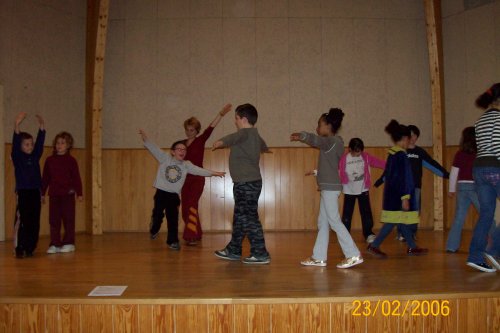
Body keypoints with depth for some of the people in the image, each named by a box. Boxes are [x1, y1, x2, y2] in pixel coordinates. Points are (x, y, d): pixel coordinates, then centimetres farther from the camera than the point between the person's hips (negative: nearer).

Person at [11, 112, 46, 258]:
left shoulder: (35, 156, 11)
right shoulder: (17, 157, -1)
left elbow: (40, 143, 7)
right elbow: (15, 143, -14)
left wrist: (41, 127, -3)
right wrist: (17, 126, -27)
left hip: (35, 193, 4)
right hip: (23, 193, -4)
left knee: (34, 223, 5)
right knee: (22, 222, -5)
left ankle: (30, 249, 13)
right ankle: (19, 249, 1)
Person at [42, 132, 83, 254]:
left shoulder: (71, 160, -1)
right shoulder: (49, 160, 7)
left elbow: (76, 177, -1)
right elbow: (45, 178, 11)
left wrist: (79, 193, -4)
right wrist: (42, 193, 11)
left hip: (68, 194, -3)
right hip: (54, 194, 3)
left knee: (68, 219, 3)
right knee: (53, 220, 5)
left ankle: (69, 243, 12)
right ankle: (55, 244, 12)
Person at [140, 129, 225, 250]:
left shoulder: (186, 165, 2)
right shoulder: (165, 158, -3)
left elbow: (199, 171, -6)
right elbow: (153, 148, -11)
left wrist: (213, 173, -17)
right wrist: (145, 139, -26)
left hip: (173, 195, 1)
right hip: (161, 192, -1)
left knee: (173, 218, 0)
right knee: (158, 215, 3)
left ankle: (172, 241, 14)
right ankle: (154, 230, 37)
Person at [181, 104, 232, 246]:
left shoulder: (200, 140, -3)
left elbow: (210, 128, -18)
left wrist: (221, 114, -31)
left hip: (197, 178, -5)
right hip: (185, 179, 5)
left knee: (191, 206, -16)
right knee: (185, 208, 6)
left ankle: (191, 236, -15)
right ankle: (196, 234, 22)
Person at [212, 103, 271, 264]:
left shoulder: (245, 133, -12)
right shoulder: (255, 135, 19)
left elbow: (235, 137, -37)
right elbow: (262, 144, 43)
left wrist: (221, 142, -55)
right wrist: (265, 148, 66)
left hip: (246, 183, -10)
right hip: (248, 183, 10)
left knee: (249, 218, -6)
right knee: (239, 218, 17)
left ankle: (260, 254, -1)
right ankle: (233, 250, 28)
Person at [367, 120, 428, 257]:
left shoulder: (391, 154, 11)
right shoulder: (401, 155, -16)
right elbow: (403, 178, -19)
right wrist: (405, 198, -18)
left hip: (391, 194, 9)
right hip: (398, 196, -9)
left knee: (402, 221, 13)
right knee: (393, 222, -5)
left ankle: (412, 247, 22)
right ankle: (374, 246, -5)